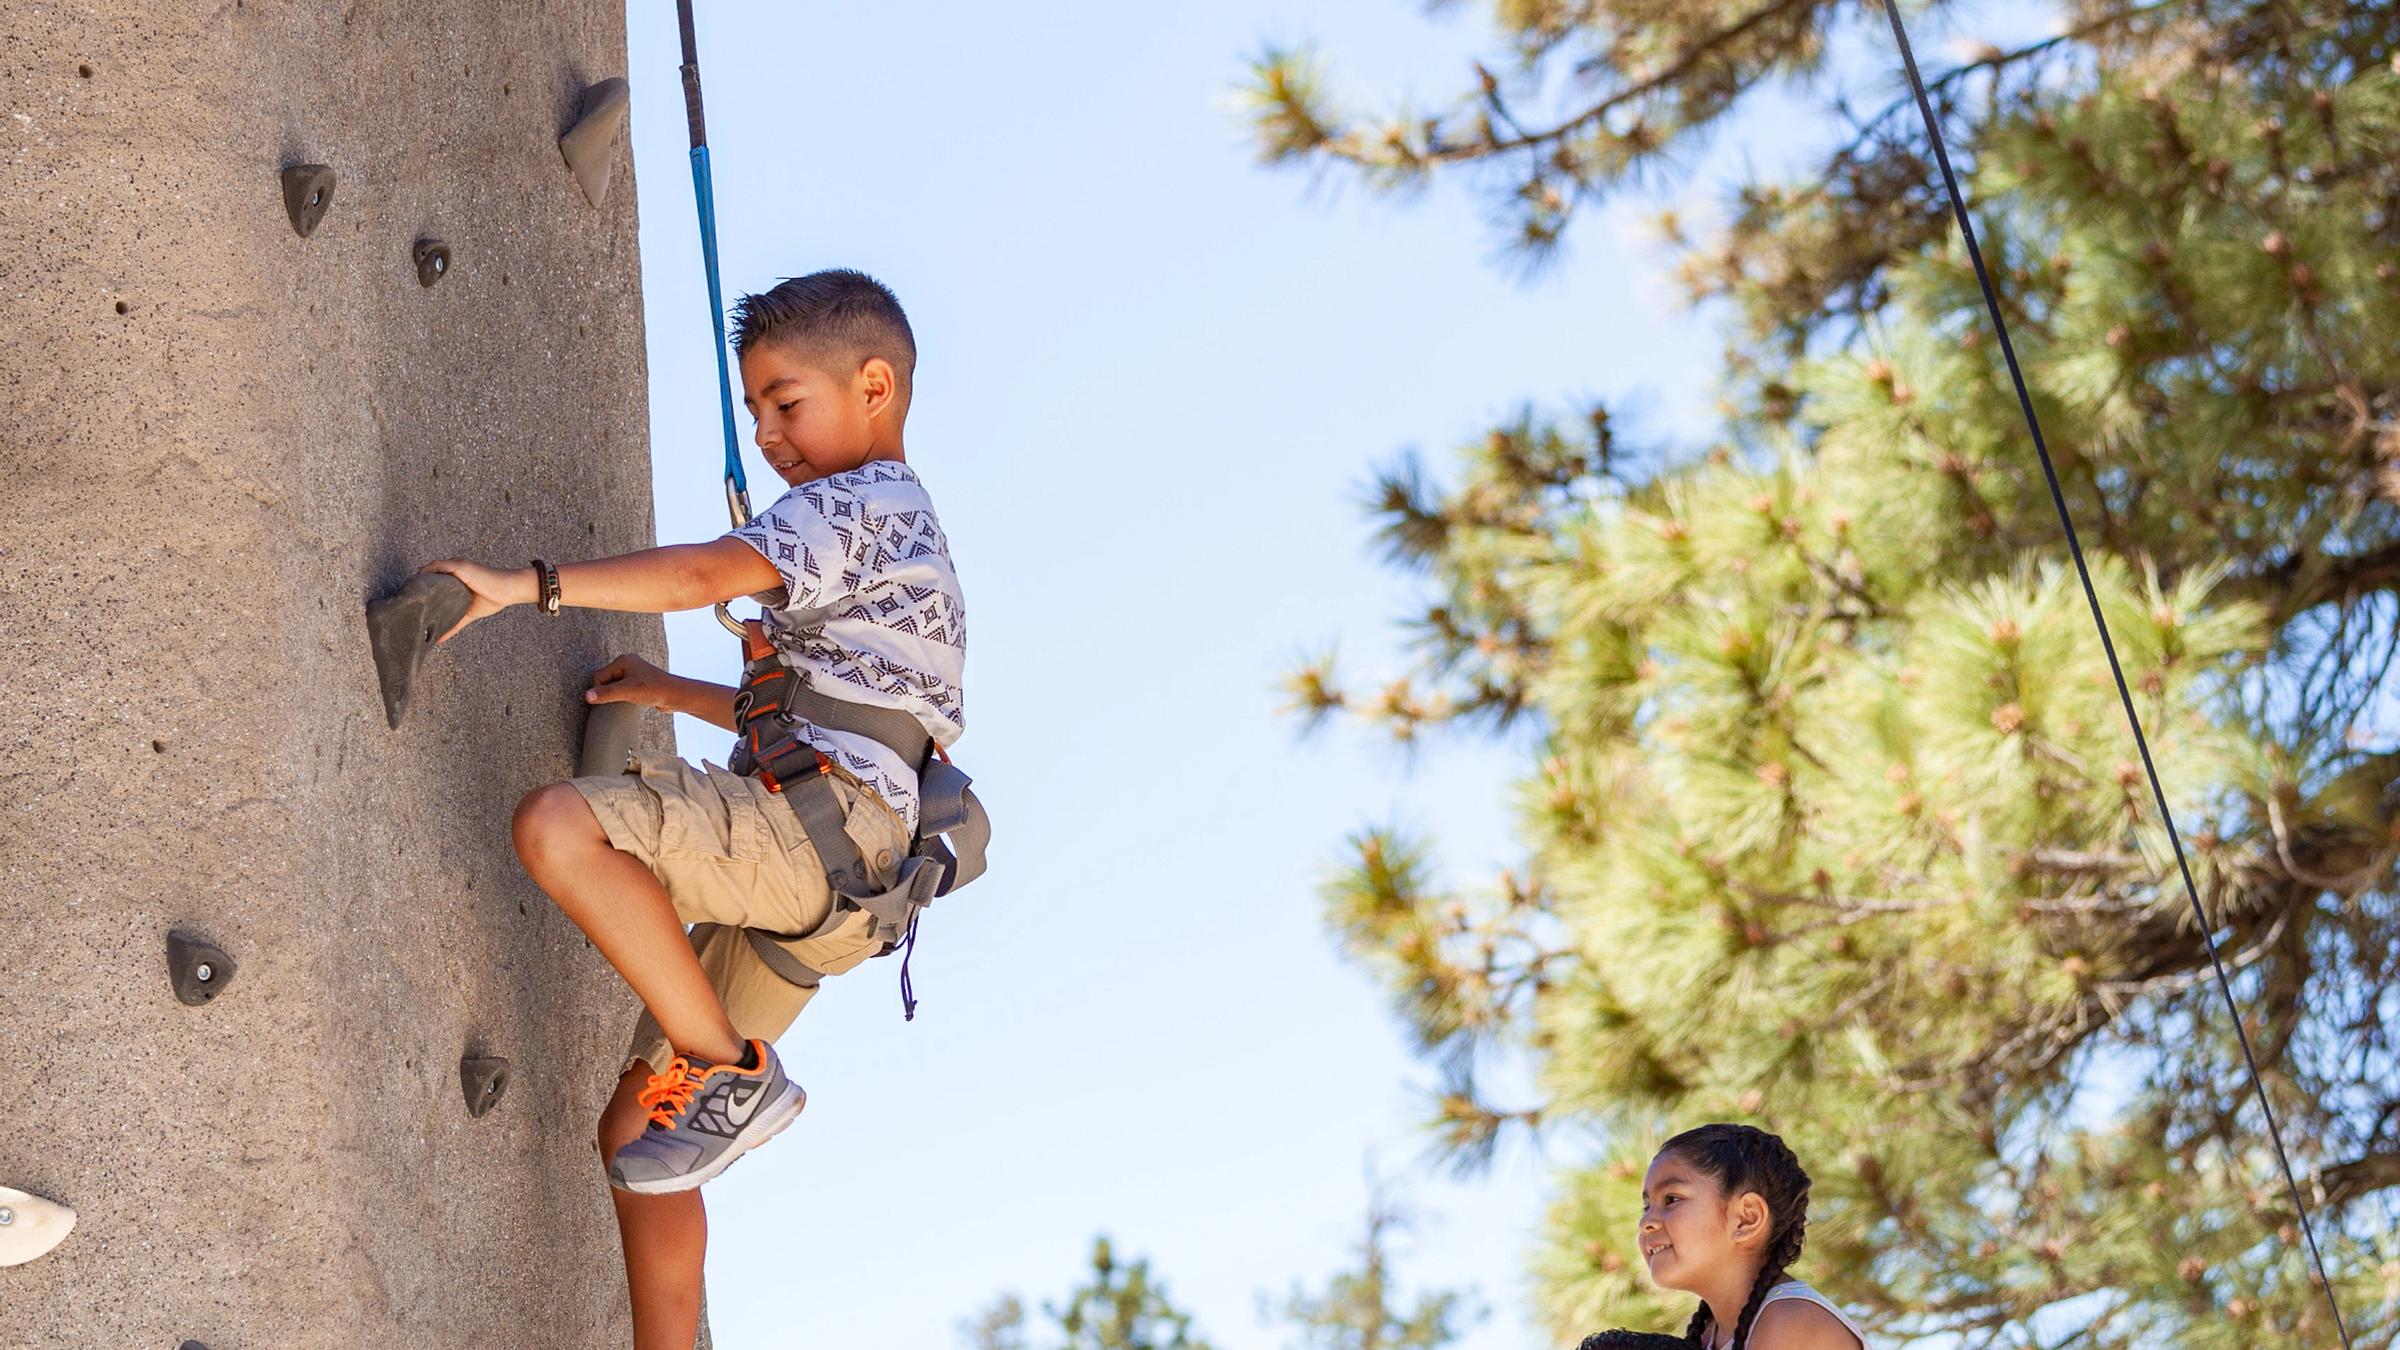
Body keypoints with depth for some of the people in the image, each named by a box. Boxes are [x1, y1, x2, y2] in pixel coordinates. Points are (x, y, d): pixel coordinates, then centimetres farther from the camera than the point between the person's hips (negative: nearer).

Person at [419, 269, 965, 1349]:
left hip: (827, 818, -10)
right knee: (635, 1134, 8)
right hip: (805, 876, 10)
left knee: (558, 825, -28)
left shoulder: (858, 502, 0)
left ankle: (731, 1072, -22)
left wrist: (525, 585, -22)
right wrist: (670, 692, 36)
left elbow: (705, 574, -19)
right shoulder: (893, 530, 32)